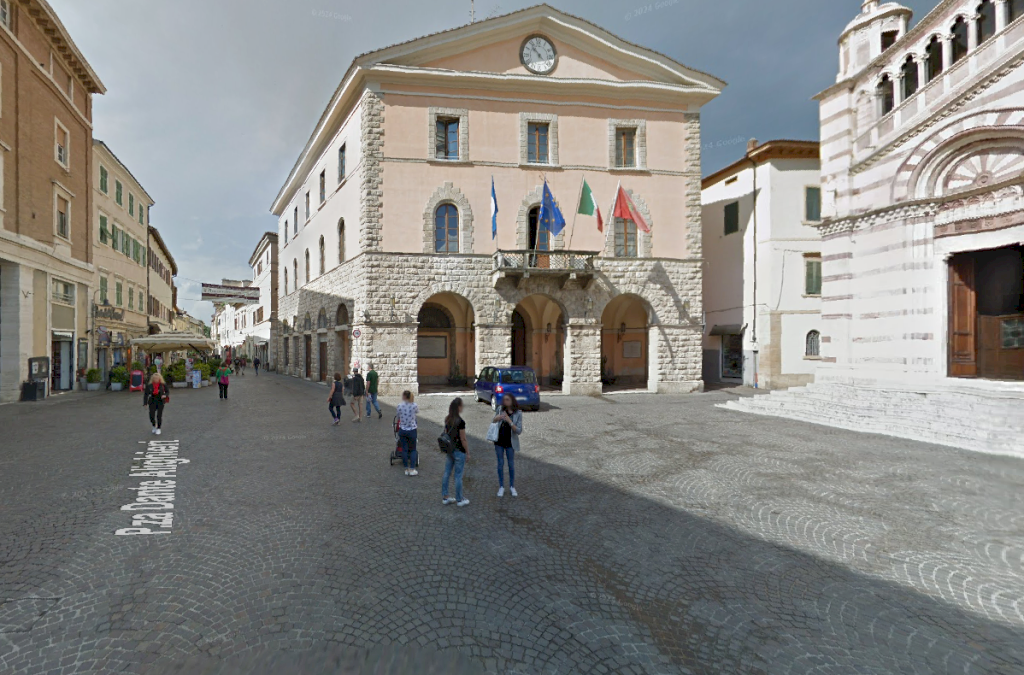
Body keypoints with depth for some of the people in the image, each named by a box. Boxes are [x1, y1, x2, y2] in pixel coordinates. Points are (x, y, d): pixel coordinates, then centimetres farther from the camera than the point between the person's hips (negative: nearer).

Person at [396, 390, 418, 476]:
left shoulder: (400, 406, -10)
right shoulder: (414, 406, -11)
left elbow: (398, 416, 0)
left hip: (402, 430, 1)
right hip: (412, 430, -1)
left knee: (404, 449, 10)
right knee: (413, 449, 13)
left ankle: (407, 469, 16)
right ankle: (412, 469, 9)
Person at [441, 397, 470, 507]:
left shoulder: (447, 420, 2)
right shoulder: (460, 422, -20)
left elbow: (446, 435, 10)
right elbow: (463, 439, -17)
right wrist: (467, 452, -7)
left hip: (449, 450, 7)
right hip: (459, 451, -7)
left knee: (447, 473, 14)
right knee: (458, 476, 3)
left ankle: (445, 497, 24)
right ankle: (459, 500, 15)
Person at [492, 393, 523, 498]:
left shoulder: (518, 413, -11)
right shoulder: (500, 409, -4)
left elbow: (519, 431, -15)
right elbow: (492, 423, 7)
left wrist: (509, 421, -27)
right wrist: (496, 418, -16)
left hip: (510, 442, -2)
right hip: (499, 441, 2)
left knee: (511, 464, 9)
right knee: (500, 464, 9)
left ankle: (512, 487, 25)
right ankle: (501, 487, 22)